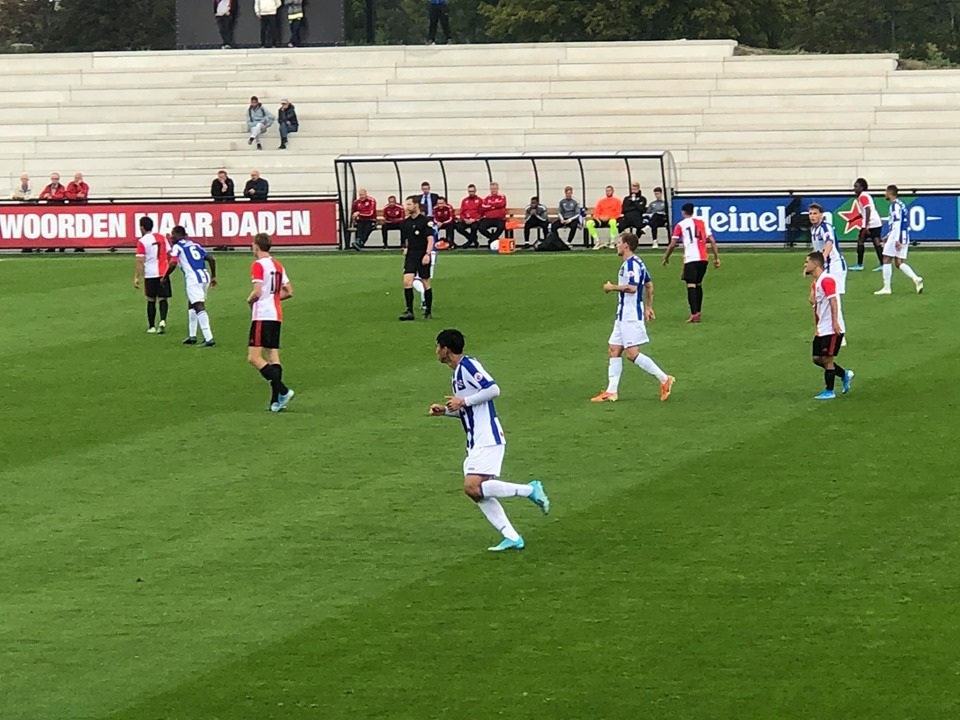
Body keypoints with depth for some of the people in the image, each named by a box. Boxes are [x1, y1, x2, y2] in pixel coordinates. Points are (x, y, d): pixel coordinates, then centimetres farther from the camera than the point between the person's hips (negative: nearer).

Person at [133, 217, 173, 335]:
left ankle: (152, 326, 13)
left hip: (150, 275, -3)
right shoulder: (161, 238, 8)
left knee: (151, 300, 9)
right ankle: (163, 321, -18)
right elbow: (169, 254, 11)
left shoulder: (142, 242, -7)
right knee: (163, 299, 4)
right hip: (163, 273, 3)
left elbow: (140, 261, -11)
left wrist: (136, 277, -8)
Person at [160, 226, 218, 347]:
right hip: (204, 276, 8)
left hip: (193, 279, -8)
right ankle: (192, 336, 28)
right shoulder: (194, 245, 22)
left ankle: (209, 338, -22)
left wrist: (164, 277, 6)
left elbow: (172, 264, -10)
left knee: (199, 307, -13)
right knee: (191, 305, 24)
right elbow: (211, 259, 20)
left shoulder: (177, 247, 2)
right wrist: (213, 276, 27)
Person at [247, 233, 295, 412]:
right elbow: (288, 292, 16)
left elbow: (257, 291, -19)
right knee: (273, 358, 8)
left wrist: (250, 300, 1)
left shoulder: (258, 265, -10)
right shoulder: (278, 266, 15)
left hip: (262, 316, -8)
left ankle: (283, 391, -20)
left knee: (254, 358, -10)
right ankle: (276, 401, 1)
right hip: (276, 315, 8)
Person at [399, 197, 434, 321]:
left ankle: (428, 311, 18)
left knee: (425, 283, 4)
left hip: (423, 255, -4)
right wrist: (406, 249, 10)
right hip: (410, 255, 4)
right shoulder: (406, 222, 9)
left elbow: (430, 239, -12)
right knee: (407, 280, -12)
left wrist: (427, 254, -20)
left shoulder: (425, 221, -8)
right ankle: (409, 311, -13)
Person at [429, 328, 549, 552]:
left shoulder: (467, 365, -11)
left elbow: (493, 389, -22)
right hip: (476, 442, 10)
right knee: (479, 492, 3)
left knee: (473, 487, -20)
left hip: (487, 439, -10)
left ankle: (530, 490, -11)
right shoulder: (458, 373, 20)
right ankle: (512, 537, 1)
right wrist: (444, 411, 15)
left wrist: (463, 401, -17)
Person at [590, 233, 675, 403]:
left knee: (632, 353, -10)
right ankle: (611, 392, 9)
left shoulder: (631, 264, -17)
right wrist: (649, 307, 25)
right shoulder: (636, 263, 15)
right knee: (614, 350, 8)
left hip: (631, 316, -11)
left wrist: (612, 287, -15)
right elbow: (649, 285, 22)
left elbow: (632, 287, -29)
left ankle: (664, 379, -3)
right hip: (624, 315, 11)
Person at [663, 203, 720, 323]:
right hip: (703, 258, 5)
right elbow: (712, 241, 10)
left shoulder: (680, 225, 3)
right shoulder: (701, 222, 15)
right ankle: (698, 312, 23)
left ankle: (694, 314, -21)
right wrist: (716, 257, 13)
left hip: (690, 259, -5)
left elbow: (672, 245, 1)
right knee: (698, 284, 19)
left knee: (691, 285, -8)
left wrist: (666, 258, 14)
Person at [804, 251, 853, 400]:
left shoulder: (826, 280, -16)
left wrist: (835, 322, -25)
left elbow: (833, 301, -21)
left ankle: (829, 391, 8)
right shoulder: (815, 283, 15)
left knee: (826, 359, -3)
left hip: (832, 329, -10)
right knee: (817, 359, 11)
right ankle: (845, 375, 25)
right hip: (821, 330, 10)